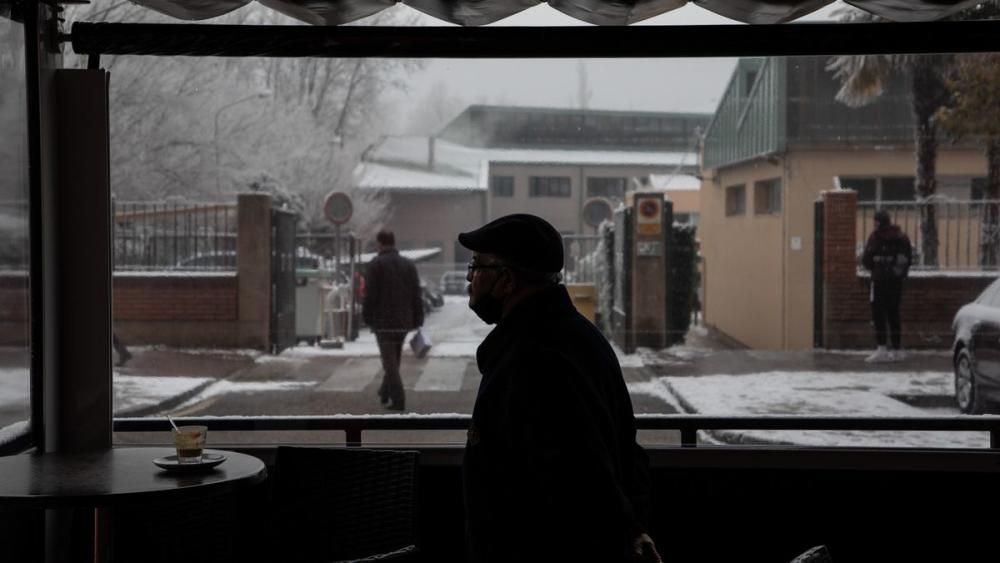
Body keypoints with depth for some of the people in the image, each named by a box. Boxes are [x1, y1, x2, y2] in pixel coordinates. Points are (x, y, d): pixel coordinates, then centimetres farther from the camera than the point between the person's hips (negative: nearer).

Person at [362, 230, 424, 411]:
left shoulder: (375, 264, -9)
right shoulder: (408, 264, 6)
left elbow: (370, 295, -12)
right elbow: (416, 296, 5)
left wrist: (367, 318, -2)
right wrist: (418, 321, 8)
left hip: (383, 321, -5)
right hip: (404, 321, 5)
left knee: (390, 361, -1)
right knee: (394, 360, 19)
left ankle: (398, 400, -7)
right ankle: (385, 393, 32)